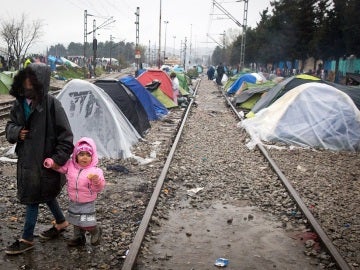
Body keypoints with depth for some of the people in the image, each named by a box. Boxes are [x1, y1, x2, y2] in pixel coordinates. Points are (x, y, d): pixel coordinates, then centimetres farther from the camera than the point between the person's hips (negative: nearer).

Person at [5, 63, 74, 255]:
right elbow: (10, 125, 13)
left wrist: (57, 159, -17)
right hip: (26, 158, 7)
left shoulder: (51, 104, -20)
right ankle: (61, 222, 44)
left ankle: (27, 239, 23)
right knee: (45, 194, 22)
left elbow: (65, 135, -16)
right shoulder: (20, 102, -1)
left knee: (32, 198, 5)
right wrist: (16, 132, -10)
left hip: (43, 160, -7)